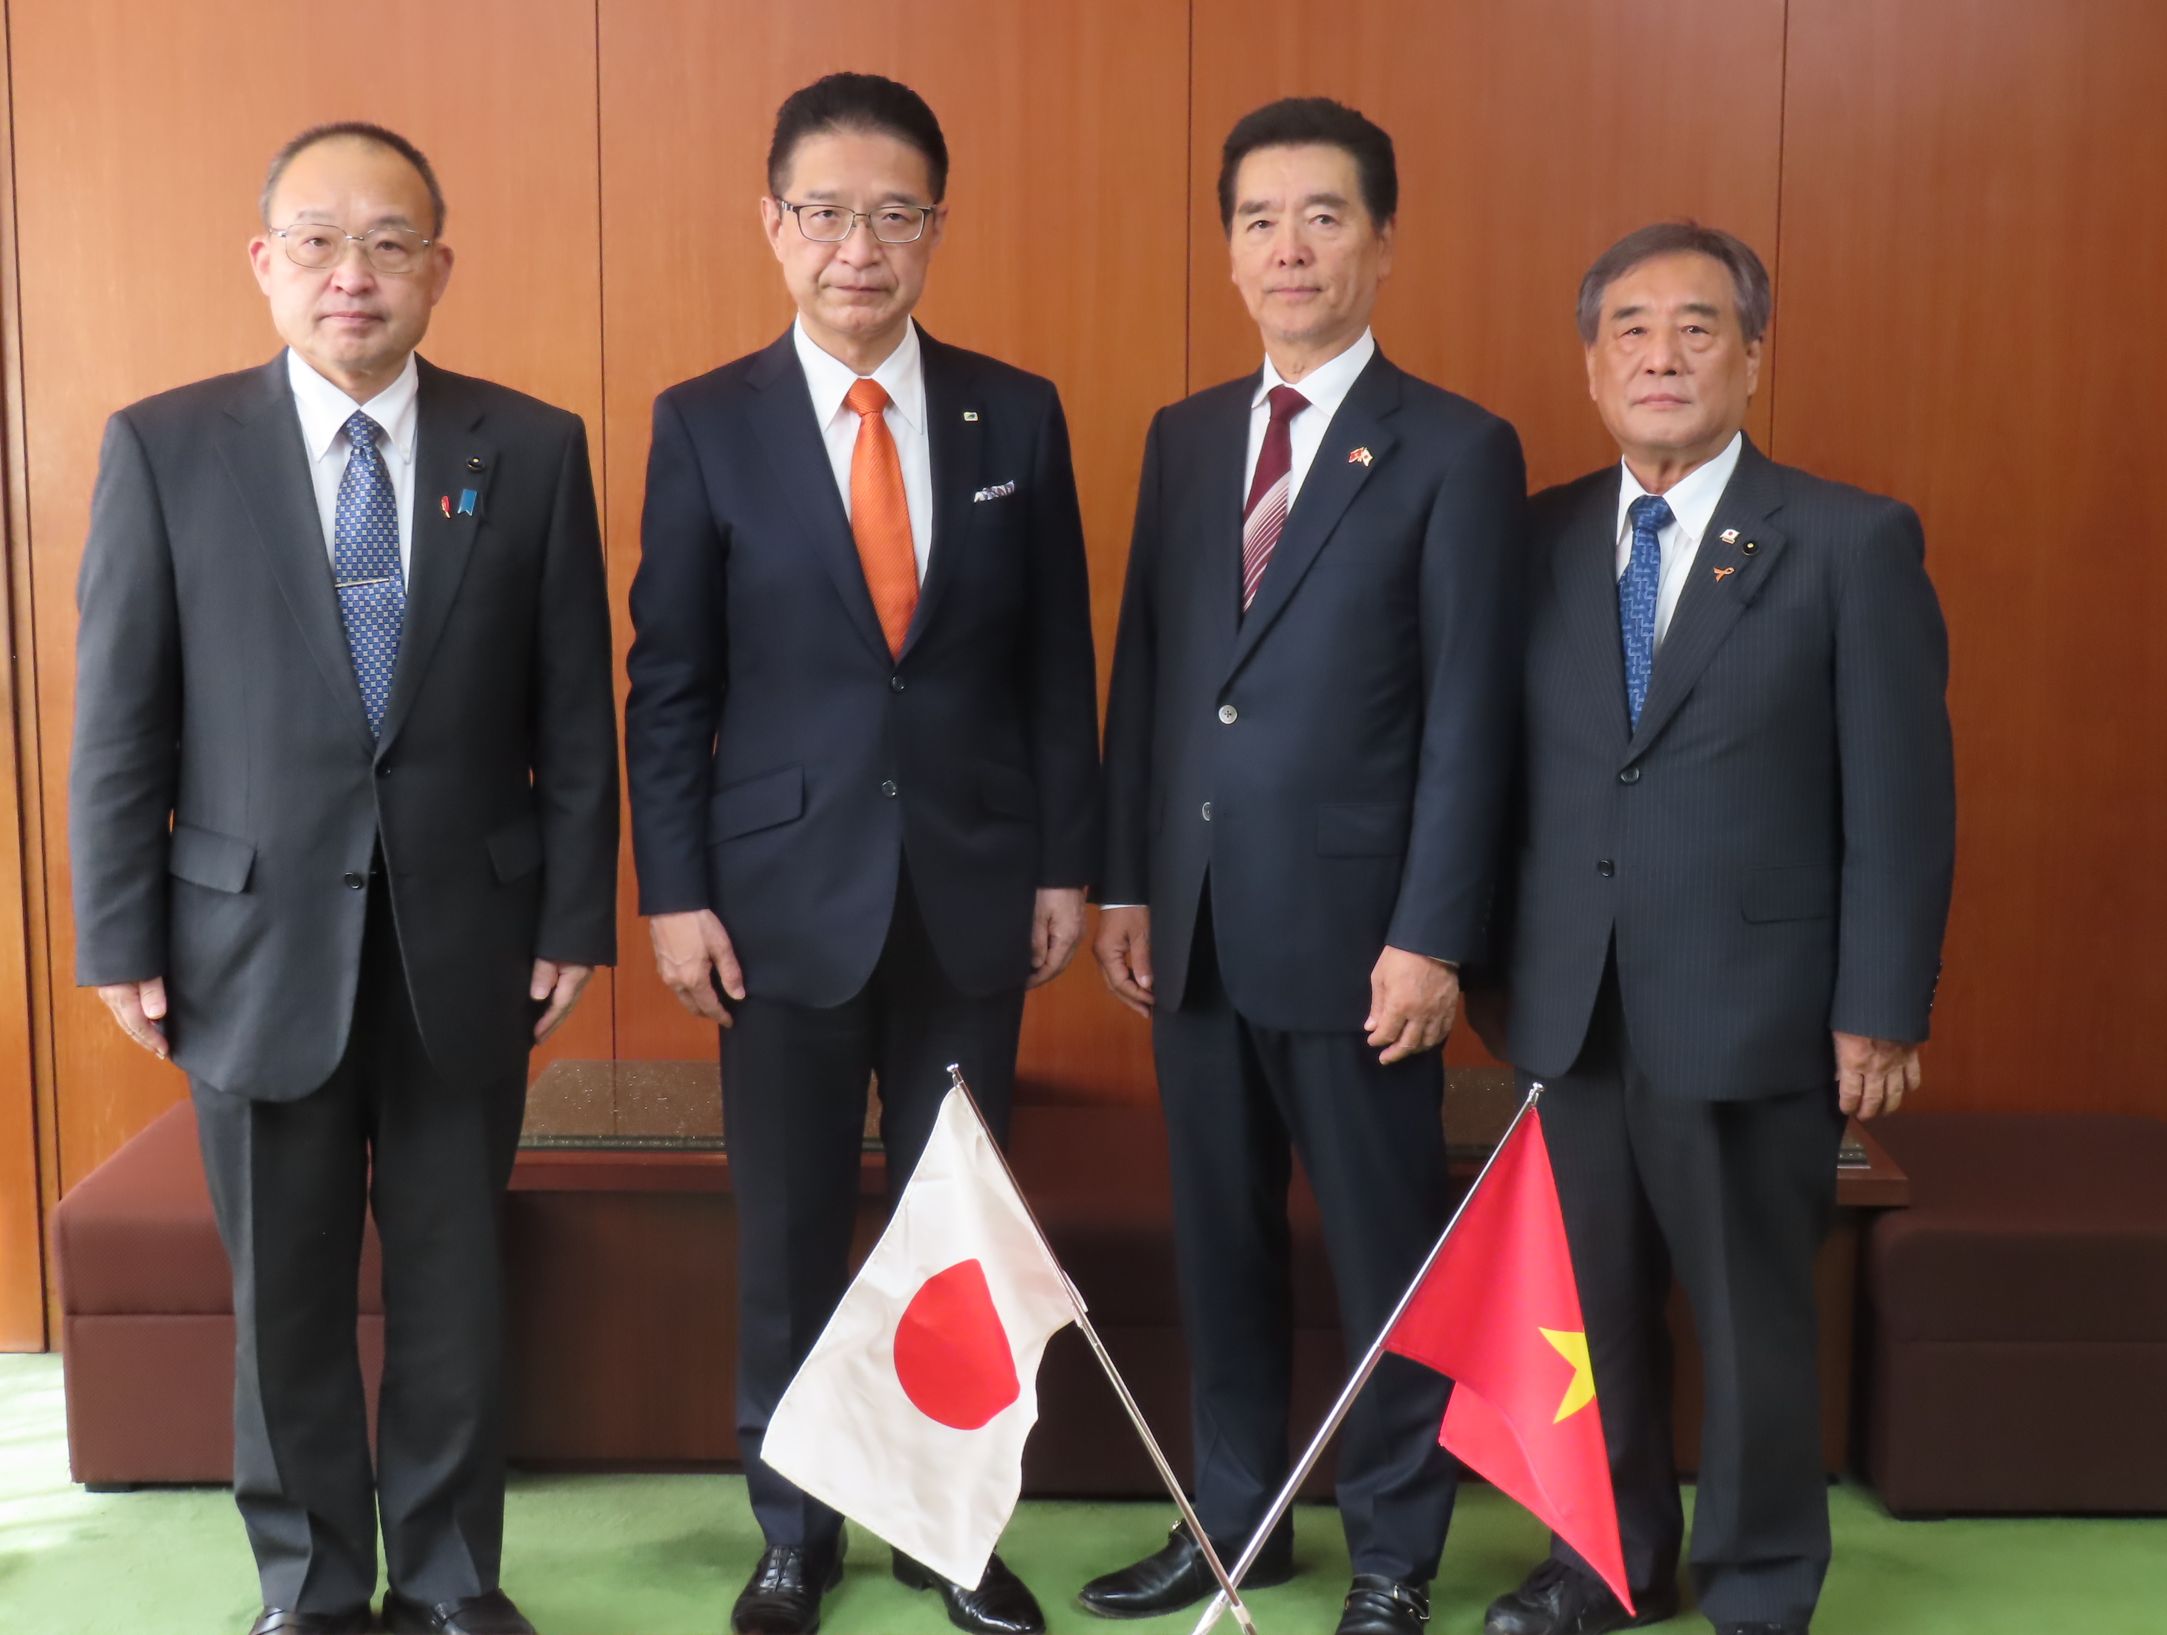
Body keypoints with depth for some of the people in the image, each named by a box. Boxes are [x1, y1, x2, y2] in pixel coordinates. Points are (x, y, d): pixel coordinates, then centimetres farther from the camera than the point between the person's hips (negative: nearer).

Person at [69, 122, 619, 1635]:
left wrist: (575, 916, -1)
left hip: (465, 941, 1)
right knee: (286, 1298, 12)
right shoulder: (165, 448, -2)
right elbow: (119, 717, -1)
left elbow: (575, 707, 2)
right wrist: (122, 939, -3)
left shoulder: (532, 450, 0)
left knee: (456, 1283, 12)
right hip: (258, 941, 0)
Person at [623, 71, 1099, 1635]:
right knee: (791, 1238, 9)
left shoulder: (1018, 416, 2)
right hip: (785, 890, -1)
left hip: (973, 887, 1)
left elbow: (1058, 662, 5)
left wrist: (1067, 863, 3)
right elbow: (668, 680, -1)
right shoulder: (705, 424, -2)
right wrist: (675, 891, -5)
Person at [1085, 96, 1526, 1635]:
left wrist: (1432, 937, -14)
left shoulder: (1456, 452, -5)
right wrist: (1125, 883, 7)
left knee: (1385, 1250, 7)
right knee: (1222, 1237, 14)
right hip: (1197, 921, 5)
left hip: (1355, 928, -5)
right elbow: (1145, 672, 11)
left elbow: (1469, 715, -9)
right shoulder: (1185, 436, 11)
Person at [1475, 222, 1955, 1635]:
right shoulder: (1540, 539, 6)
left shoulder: (1853, 541, -4)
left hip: (1750, 1004, -3)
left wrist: (1881, 1012, -9)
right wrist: (1498, 957, 2)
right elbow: (1512, 767, 6)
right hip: (1573, 1002, 3)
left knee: (1752, 1317, 9)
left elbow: (1902, 800, -6)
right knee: (1597, 1303, 14)